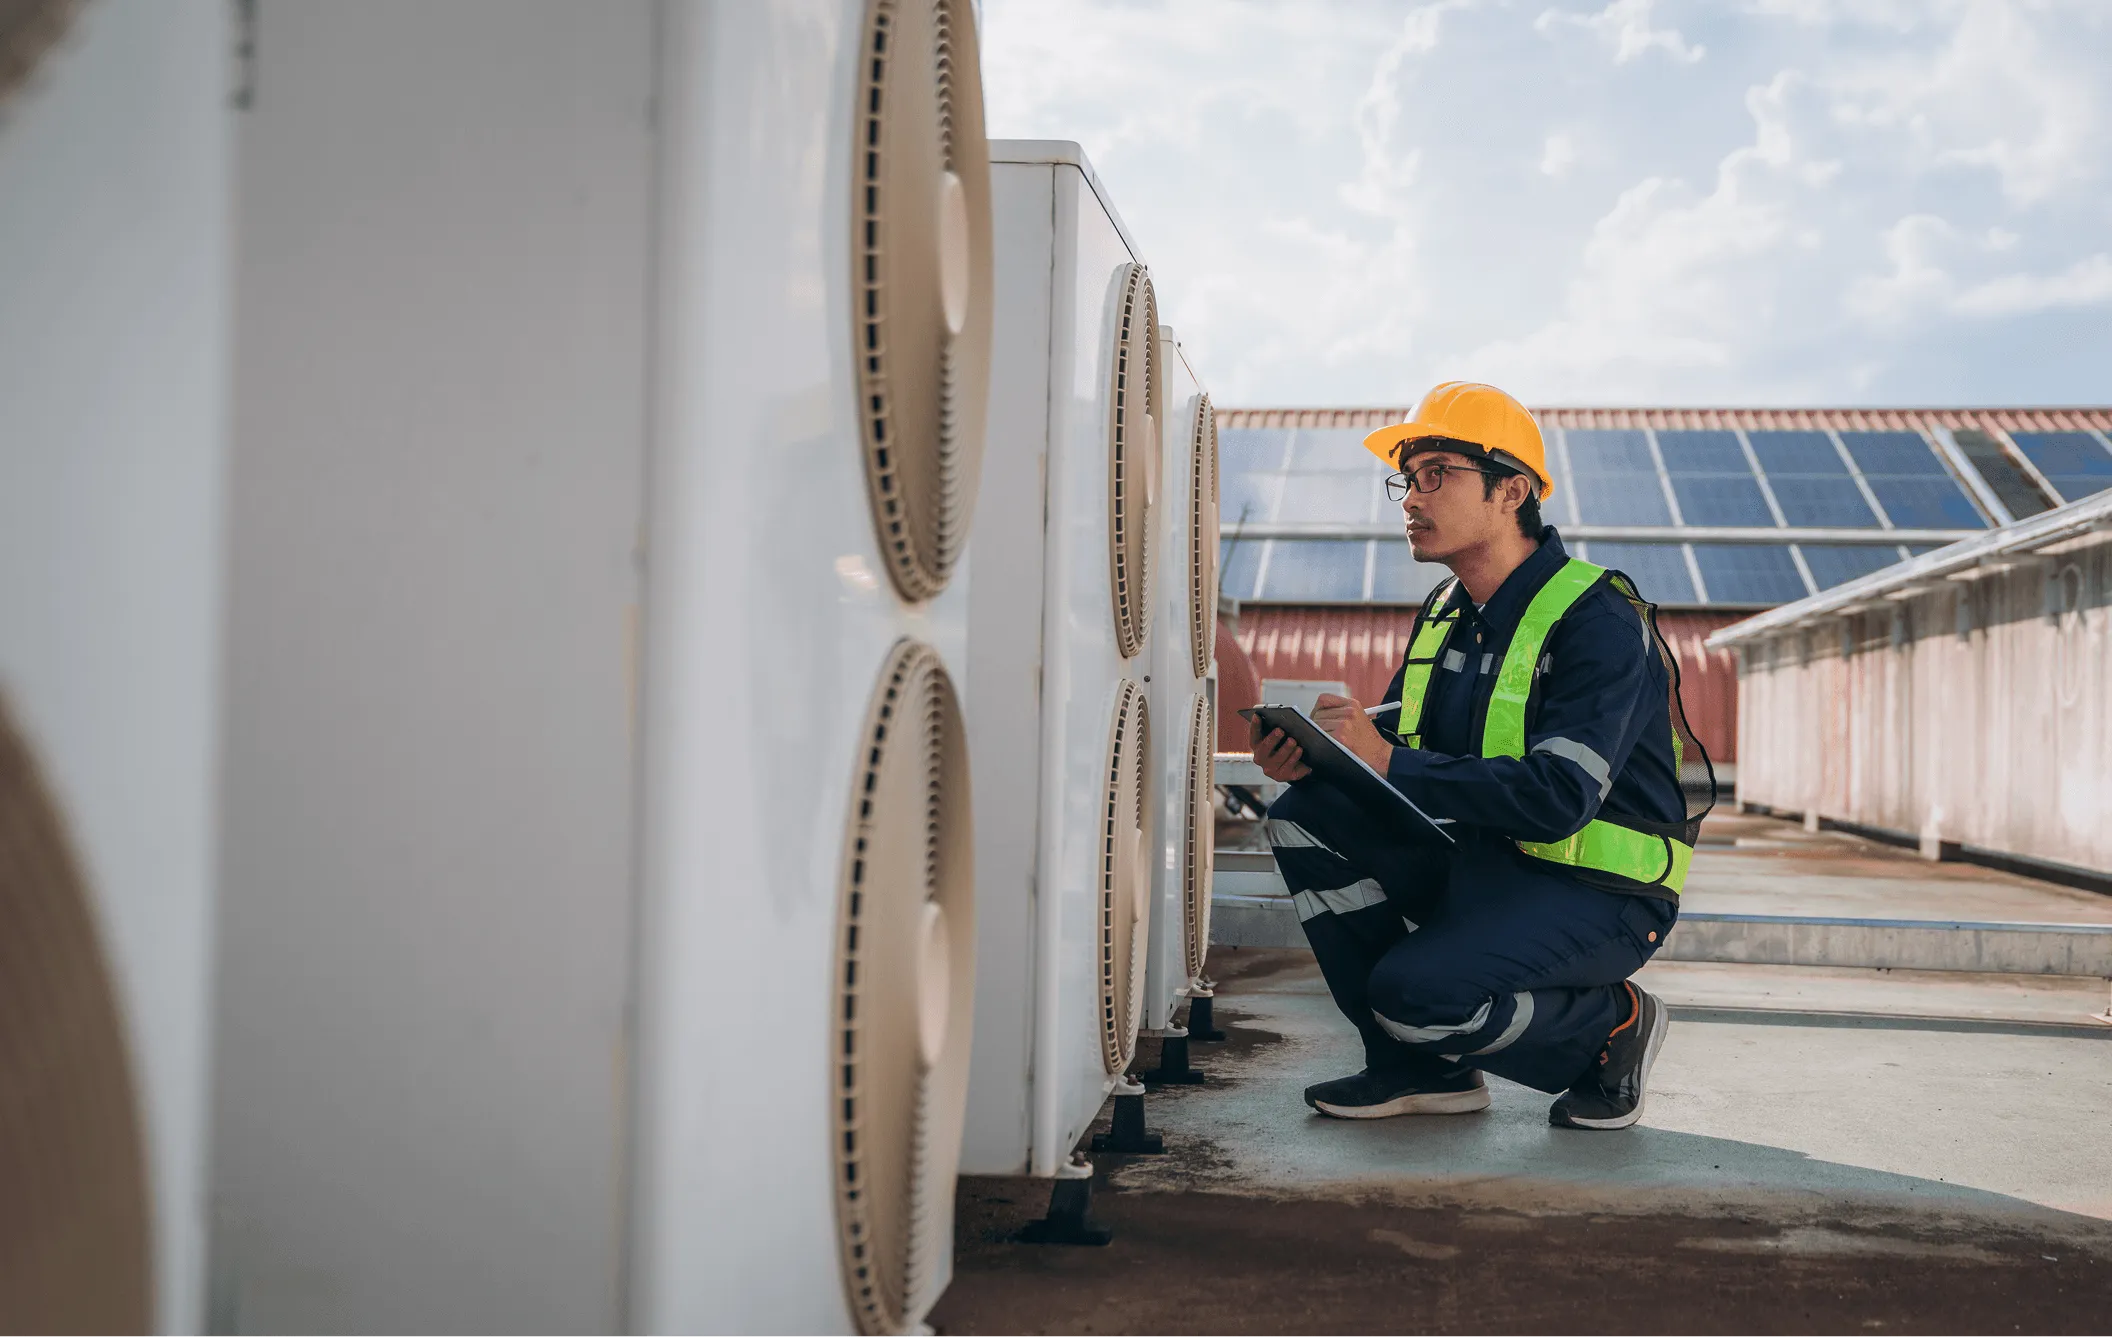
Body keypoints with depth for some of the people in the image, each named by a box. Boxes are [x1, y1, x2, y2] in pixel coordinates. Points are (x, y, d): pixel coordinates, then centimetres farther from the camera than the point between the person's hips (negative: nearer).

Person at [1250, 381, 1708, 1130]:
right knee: (1306, 816, -8)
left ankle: (1613, 1023, 1)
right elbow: (1395, 747, 9)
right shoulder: (1447, 614, 9)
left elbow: (1558, 800, -29)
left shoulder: (1598, 620, -18)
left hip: (1597, 892, -8)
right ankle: (1419, 1067, 1)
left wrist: (1389, 763, -34)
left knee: (1416, 991, -29)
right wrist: (1309, 758, -15)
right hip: (1481, 867, 8)